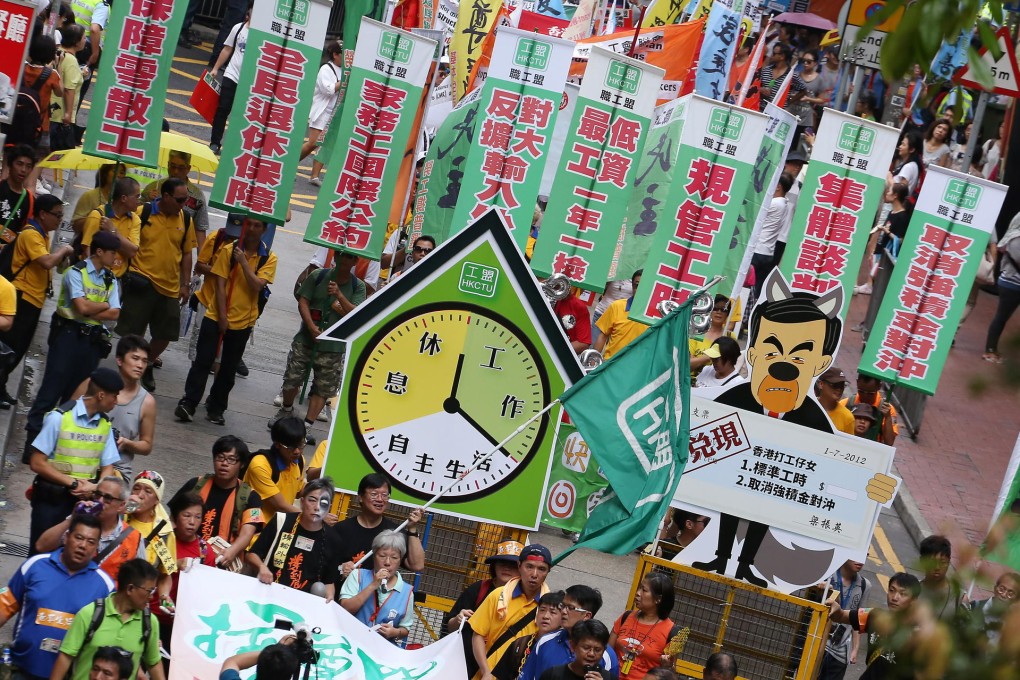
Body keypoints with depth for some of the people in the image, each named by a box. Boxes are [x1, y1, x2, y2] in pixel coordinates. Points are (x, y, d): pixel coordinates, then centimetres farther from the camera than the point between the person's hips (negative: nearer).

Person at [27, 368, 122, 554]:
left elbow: (107, 468, 7)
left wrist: (94, 488, -14)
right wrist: (73, 483, -16)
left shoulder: (105, 425, 5)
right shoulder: (59, 418, -11)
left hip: (85, 500, 4)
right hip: (51, 499, -4)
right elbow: (37, 463, -11)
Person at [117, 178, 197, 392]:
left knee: (166, 334, 8)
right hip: (142, 283, -4)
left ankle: (147, 366, 32)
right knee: (133, 332, 3)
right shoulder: (143, 213, -8)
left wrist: (185, 284, 9)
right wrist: (129, 273, -7)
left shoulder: (185, 220, 4)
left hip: (170, 287, 4)